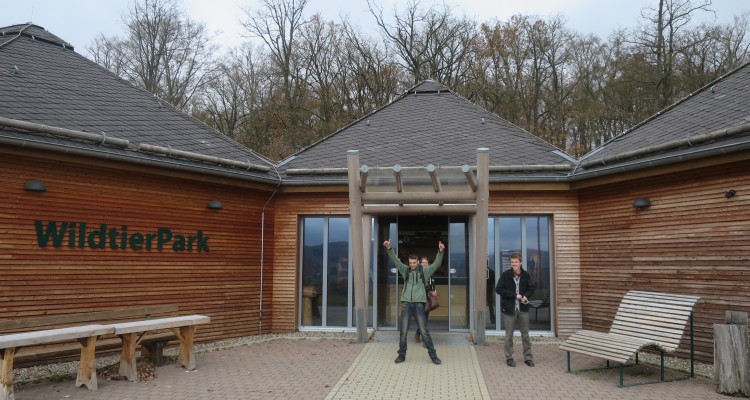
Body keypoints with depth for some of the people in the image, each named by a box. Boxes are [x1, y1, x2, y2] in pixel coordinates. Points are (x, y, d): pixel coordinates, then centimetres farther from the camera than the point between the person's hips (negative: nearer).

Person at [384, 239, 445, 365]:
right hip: (406, 304, 2)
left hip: (419, 304, -2)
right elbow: (395, 260, 2)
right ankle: (402, 355, 16)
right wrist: (389, 249, -13)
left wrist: (440, 251, -17)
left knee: (424, 331, -2)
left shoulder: (424, 271, 7)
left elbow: (437, 263, -2)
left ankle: (433, 355, 6)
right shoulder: (405, 270, 10)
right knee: (403, 331, 3)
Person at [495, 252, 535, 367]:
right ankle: (509, 357, 16)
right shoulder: (505, 275, -7)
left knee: (525, 334, 9)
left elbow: (531, 288, 11)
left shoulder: (526, 275, 1)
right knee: (509, 335, 6)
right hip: (509, 309, -2)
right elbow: (498, 289, -10)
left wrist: (525, 296, -11)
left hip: (523, 309, 2)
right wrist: (515, 295, -15)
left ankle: (528, 357, 19)